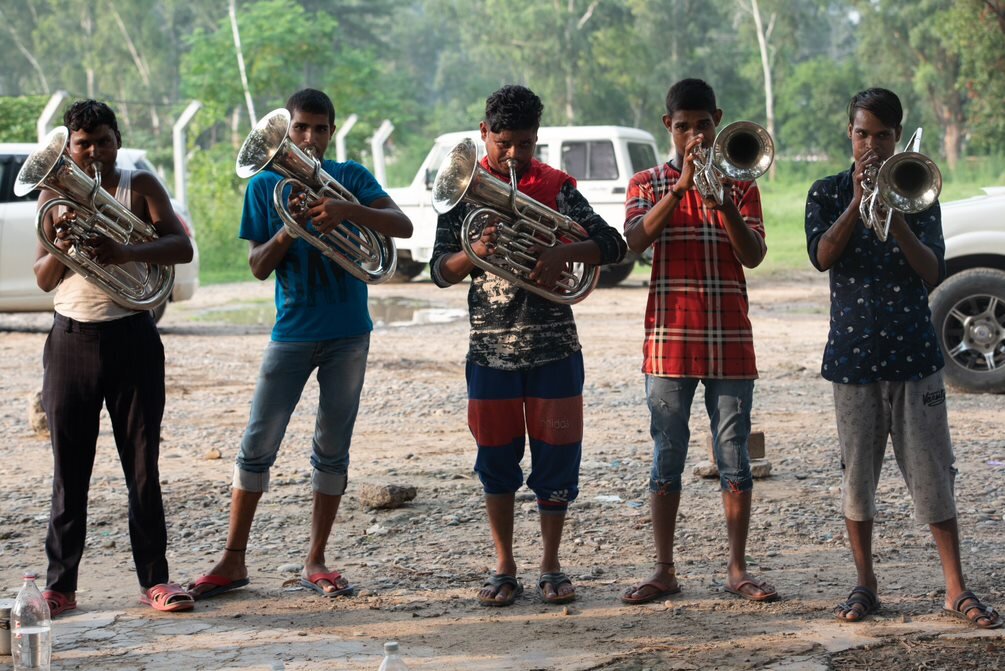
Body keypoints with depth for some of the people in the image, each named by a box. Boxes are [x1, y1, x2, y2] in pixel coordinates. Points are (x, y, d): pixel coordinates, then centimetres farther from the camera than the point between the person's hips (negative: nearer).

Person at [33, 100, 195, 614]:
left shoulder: (140, 186, 2)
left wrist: (126, 252, -28)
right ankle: (60, 585, 6)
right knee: (69, 469, 3)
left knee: (142, 465, 1)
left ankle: (155, 579, 7)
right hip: (72, 338, 1)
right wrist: (59, 248, -17)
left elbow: (181, 247, -11)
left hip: (132, 337, -1)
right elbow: (43, 280, 5)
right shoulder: (54, 196, 7)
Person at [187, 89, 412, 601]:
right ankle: (233, 561, 4)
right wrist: (288, 230, -21)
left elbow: (403, 226, -11)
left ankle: (316, 562, 12)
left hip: (348, 332, 0)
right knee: (258, 444, -3)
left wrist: (348, 210, -27)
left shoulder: (350, 178, 3)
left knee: (333, 448, 5)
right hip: (292, 332, 0)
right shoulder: (264, 185, 3)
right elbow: (258, 266, -1)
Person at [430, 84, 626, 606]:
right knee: (497, 457, 5)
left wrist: (564, 253, -22)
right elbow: (441, 271, -2)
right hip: (490, 345, 0)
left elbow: (613, 245, -3)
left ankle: (551, 567, 14)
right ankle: (504, 569, 16)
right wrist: (474, 253, -24)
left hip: (554, 345, 0)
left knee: (557, 455, 2)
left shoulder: (556, 187, 3)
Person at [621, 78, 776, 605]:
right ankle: (664, 570, 9)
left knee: (734, 457, 3)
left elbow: (754, 256, -4)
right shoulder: (648, 184, 7)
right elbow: (635, 241, -12)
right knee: (667, 458, 3)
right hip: (670, 340, -1)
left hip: (730, 343, 1)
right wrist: (681, 186, -19)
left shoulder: (740, 185, 9)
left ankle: (737, 570, 9)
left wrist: (724, 203, -17)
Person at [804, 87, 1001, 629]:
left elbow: (933, 273, -7)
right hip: (852, 354, 0)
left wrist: (896, 215, -19)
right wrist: (859, 201, -21)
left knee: (932, 472, 0)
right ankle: (865, 585, 18)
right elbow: (822, 256, -13)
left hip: (912, 353, 0)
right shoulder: (828, 194, 4)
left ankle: (956, 589, 5)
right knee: (857, 472, 6)